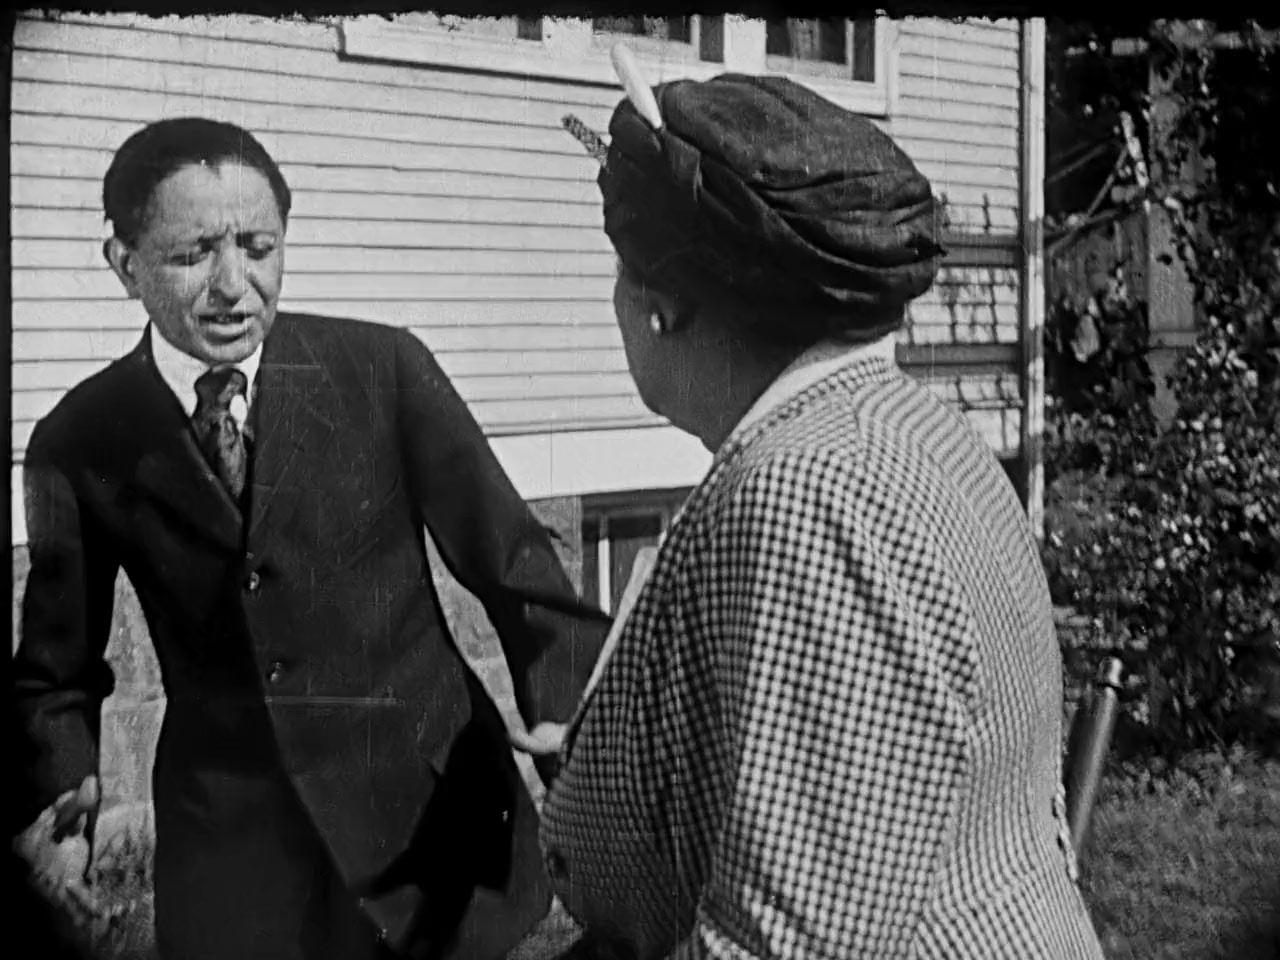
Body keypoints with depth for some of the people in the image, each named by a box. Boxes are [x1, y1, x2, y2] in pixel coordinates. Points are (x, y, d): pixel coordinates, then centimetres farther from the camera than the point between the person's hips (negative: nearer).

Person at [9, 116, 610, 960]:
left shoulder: (384, 369, -8)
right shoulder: (79, 443, -3)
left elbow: (513, 564, -6)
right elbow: (58, 664, 7)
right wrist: (54, 799, -12)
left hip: (433, 813, -1)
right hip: (231, 861, 1)